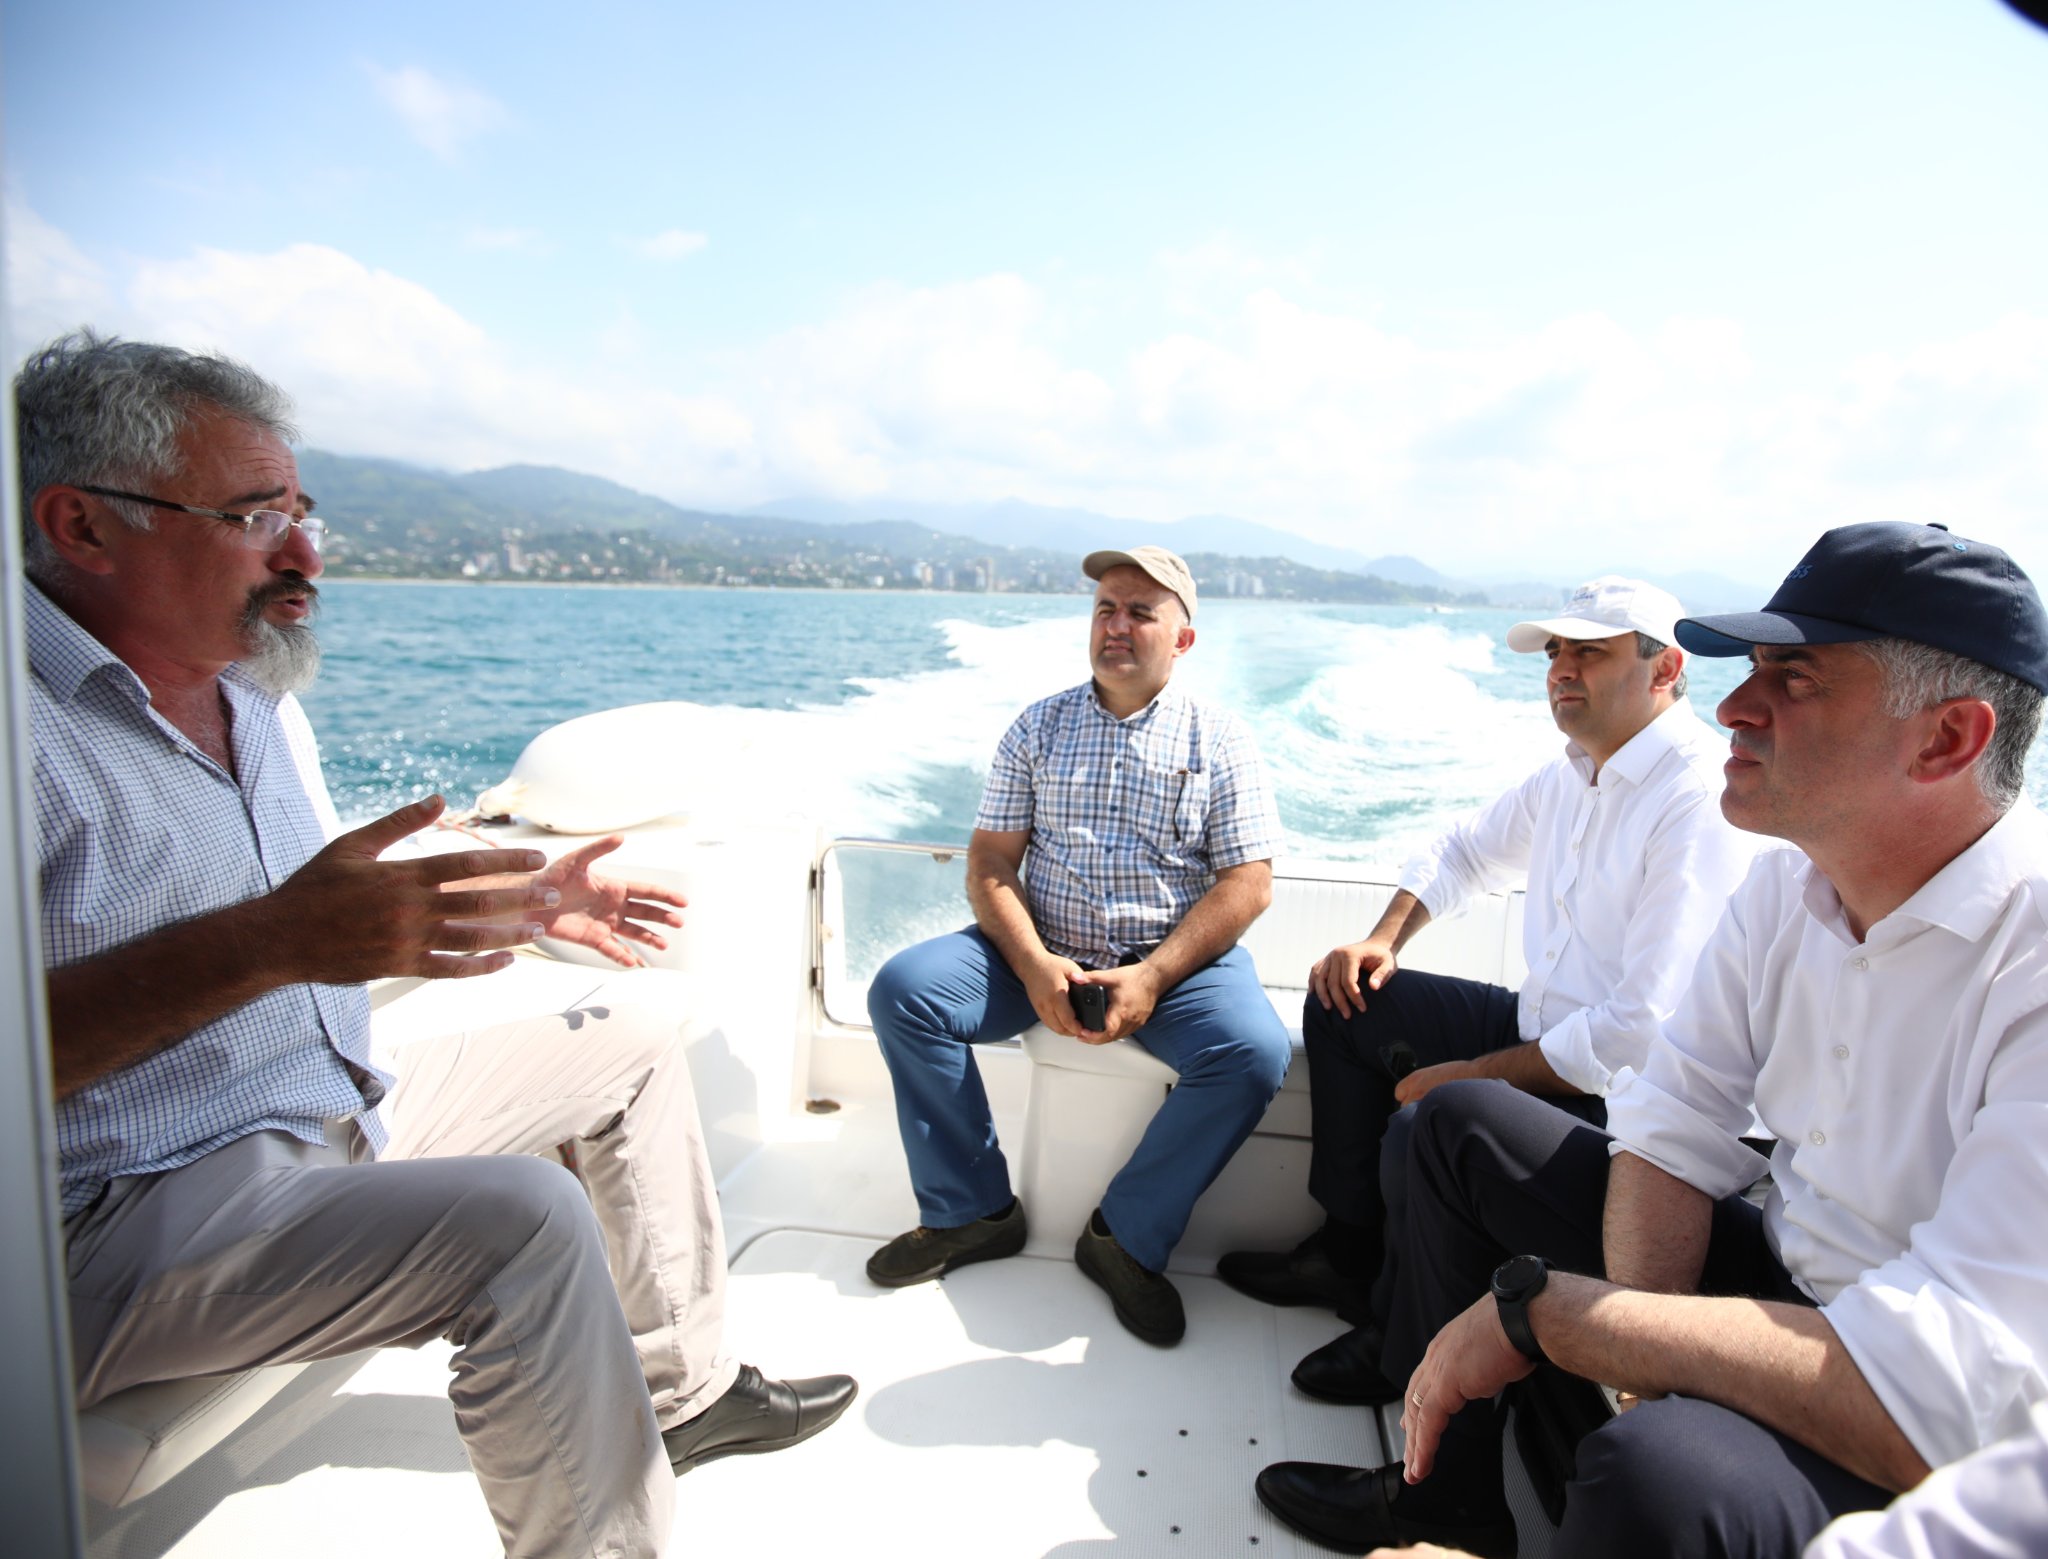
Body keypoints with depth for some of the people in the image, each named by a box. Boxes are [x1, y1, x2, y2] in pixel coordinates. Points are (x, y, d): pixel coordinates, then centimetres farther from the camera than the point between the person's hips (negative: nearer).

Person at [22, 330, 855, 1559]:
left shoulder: (253, 692, 11)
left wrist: (516, 905, 10)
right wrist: (262, 943, -38)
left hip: (343, 1109, 10)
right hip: (129, 1214, -9)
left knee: (635, 1046, 13)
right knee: (525, 1215, -33)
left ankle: (684, 1392, 22)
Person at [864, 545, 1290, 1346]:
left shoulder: (1219, 740, 2)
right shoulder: (1038, 728, 7)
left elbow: (1247, 882, -5)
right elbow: (990, 861, 2)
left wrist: (1151, 977, -18)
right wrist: (1033, 963, -16)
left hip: (1176, 958, -1)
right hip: (1043, 952, 2)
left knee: (1254, 1052, -29)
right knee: (903, 990, -18)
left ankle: (1127, 1235, -6)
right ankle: (974, 1211, -2)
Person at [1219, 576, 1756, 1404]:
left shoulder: (1698, 801, -24)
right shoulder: (1574, 773, 6)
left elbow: (1644, 1030, -29)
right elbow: (1467, 848, 23)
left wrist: (1473, 1075, -22)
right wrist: (1385, 937, 7)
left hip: (1616, 1093, -10)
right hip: (1538, 1027, 10)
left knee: (1422, 1132, -31)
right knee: (1343, 1004, 9)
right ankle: (1349, 1251, 18)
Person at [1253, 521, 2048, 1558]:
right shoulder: (1784, 887, -3)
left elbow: (1938, 1399, -35)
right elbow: (1672, 1137, -1)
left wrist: (1537, 1306, -28)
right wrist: (1646, 1344, -19)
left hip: (1937, 1456, -7)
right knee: (1458, 1123, 8)